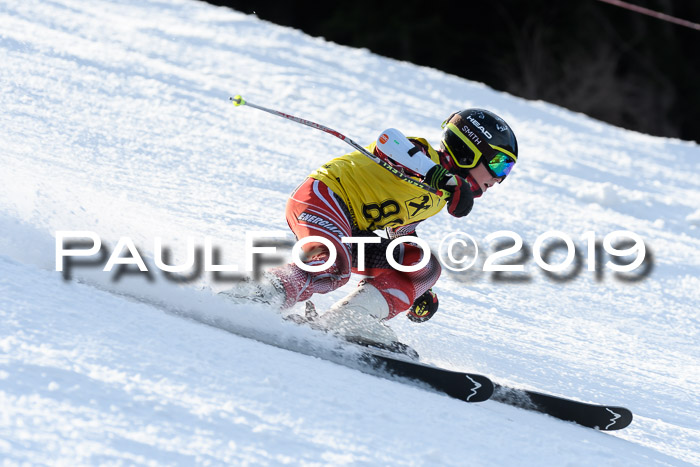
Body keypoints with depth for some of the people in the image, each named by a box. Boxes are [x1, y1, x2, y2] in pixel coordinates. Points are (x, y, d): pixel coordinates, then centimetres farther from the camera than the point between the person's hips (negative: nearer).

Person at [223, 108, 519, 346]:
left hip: (350, 231, 10)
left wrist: (419, 290, 27)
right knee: (333, 267, -37)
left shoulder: (436, 199, 20)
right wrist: (440, 176, -42)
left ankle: (350, 322, -15)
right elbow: (390, 140, -30)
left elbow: (400, 230, 33)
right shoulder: (425, 155, -8)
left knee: (426, 267, 1)